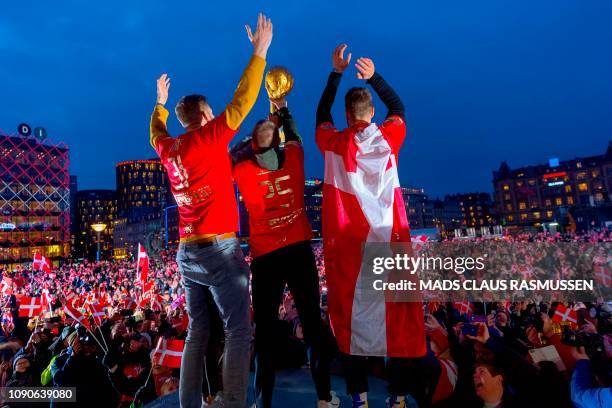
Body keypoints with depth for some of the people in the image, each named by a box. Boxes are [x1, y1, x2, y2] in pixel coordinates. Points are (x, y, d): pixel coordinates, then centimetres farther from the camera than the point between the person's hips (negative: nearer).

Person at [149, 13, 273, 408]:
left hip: (187, 252, 8)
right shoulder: (208, 138, -7)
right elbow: (241, 103, -9)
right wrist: (260, 52, -2)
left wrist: (160, 103, 48)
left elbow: (156, 133, 34)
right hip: (218, 249, -7)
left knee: (198, 332, 14)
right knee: (239, 331, -1)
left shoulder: (170, 148, 11)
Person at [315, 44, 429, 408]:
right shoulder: (389, 138, 1)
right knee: (397, 316, 7)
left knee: (352, 316, 7)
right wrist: (373, 76, 17)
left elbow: (321, 116, 21)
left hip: (347, 244, 0)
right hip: (389, 241, 1)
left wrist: (336, 73, 23)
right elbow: (398, 107, 22)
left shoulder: (335, 143, 0)